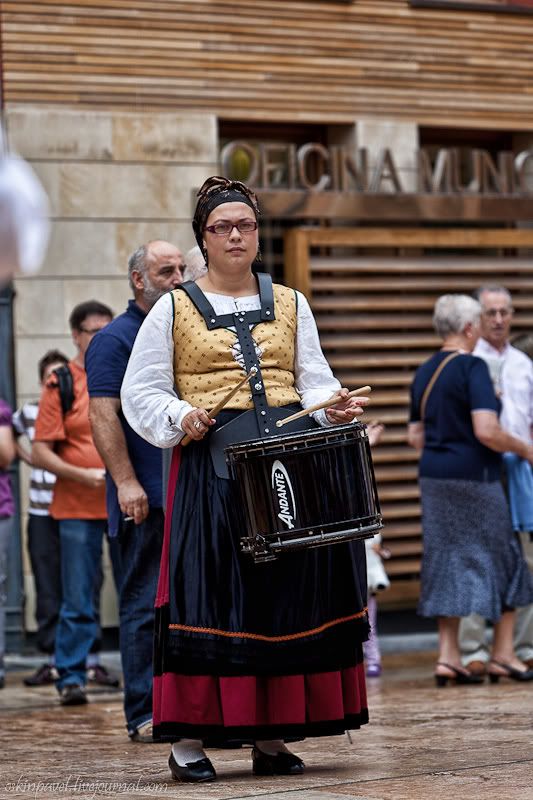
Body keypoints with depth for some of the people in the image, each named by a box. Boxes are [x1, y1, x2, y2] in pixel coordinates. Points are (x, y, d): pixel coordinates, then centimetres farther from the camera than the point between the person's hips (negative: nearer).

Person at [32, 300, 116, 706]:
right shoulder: (61, 384, 0)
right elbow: (40, 452, -4)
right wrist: (84, 475, -15)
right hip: (78, 507, -3)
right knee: (78, 600, -3)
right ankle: (71, 677, 3)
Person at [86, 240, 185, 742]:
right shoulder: (115, 339, -4)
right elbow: (103, 417, -12)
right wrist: (125, 482, -21)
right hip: (147, 498, -7)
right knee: (146, 603, -5)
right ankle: (145, 714, -2)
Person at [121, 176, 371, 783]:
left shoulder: (290, 304, 16)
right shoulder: (173, 309, 8)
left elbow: (313, 380, 13)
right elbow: (140, 393, 8)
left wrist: (335, 408, -8)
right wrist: (180, 417, -10)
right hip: (211, 461, -3)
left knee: (290, 590, -1)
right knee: (207, 592, -9)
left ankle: (271, 736, 6)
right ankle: (189, 738, -5)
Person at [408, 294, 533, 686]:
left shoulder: (425, 372, 11)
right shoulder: (472, 367, -14)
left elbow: (416, 437, 16)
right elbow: (487, 431, -22)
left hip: (434, 477, 7)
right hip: (473, 476, -7)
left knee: (448, 563, 9)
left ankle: (449, 656, 4)